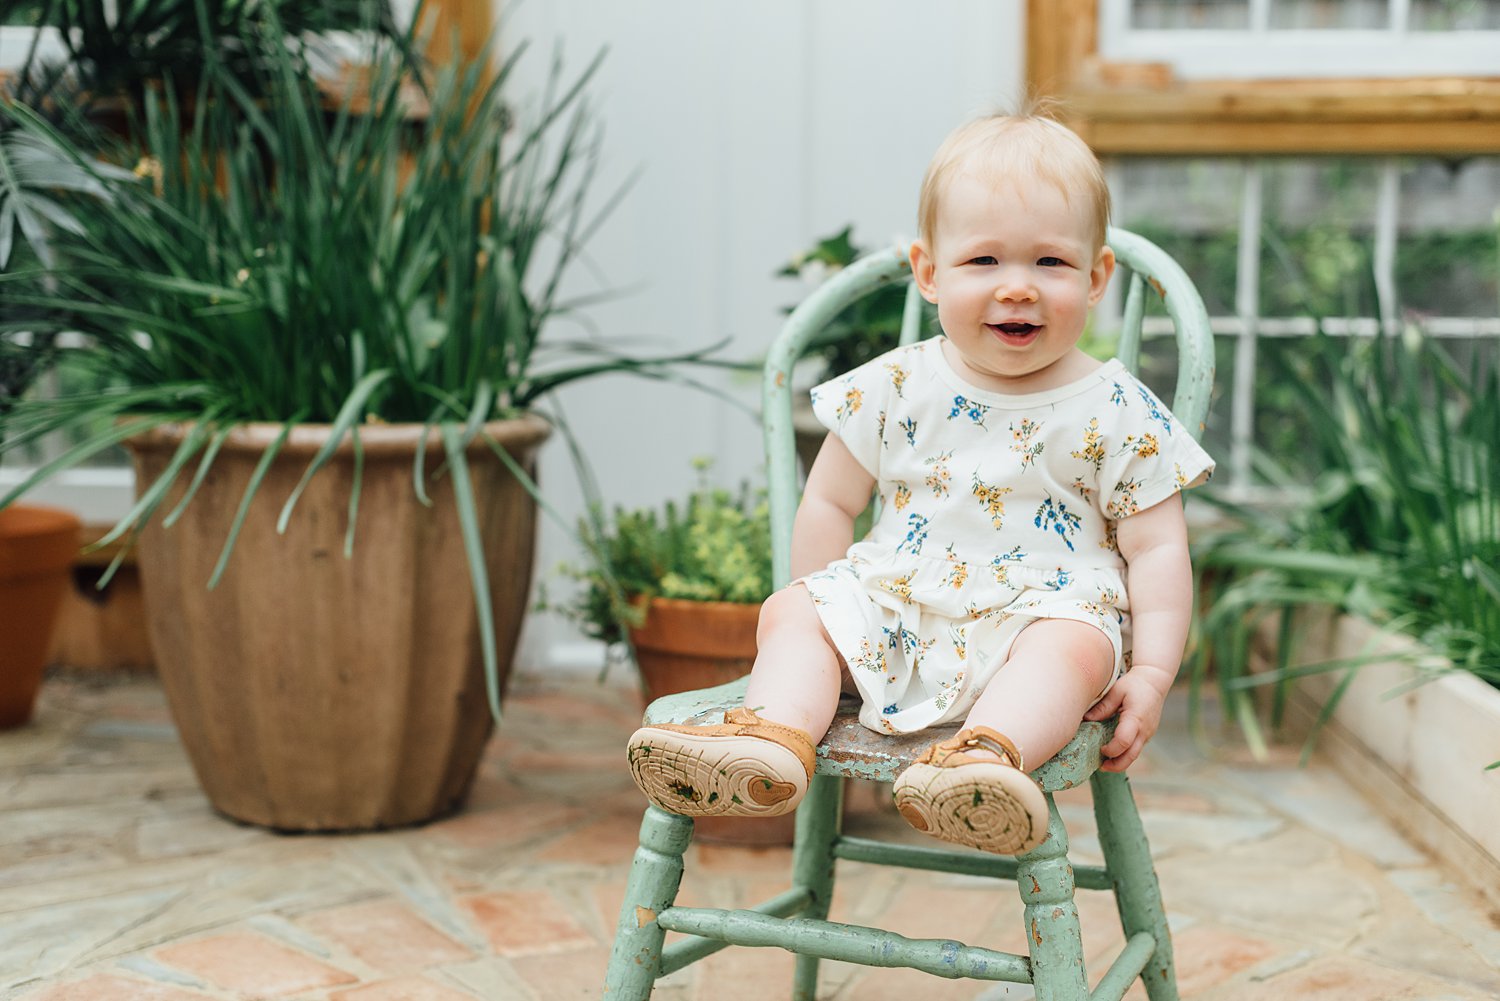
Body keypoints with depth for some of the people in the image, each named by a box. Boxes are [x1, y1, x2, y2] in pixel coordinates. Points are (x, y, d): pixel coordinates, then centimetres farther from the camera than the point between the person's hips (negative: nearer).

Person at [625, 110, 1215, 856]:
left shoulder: (1117, 414, -1)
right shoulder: (894, 389, 3)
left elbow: (1157, 549, 0)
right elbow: (831, 501, 12)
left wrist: (1152, 675, -10)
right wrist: (822, 615, 6)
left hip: (1044, 609, -2)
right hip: (895, 606, 3)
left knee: (1075, 641, -34)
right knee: (791, 611, -18)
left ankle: (985, 754, -57)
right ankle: (775, 738, -42)